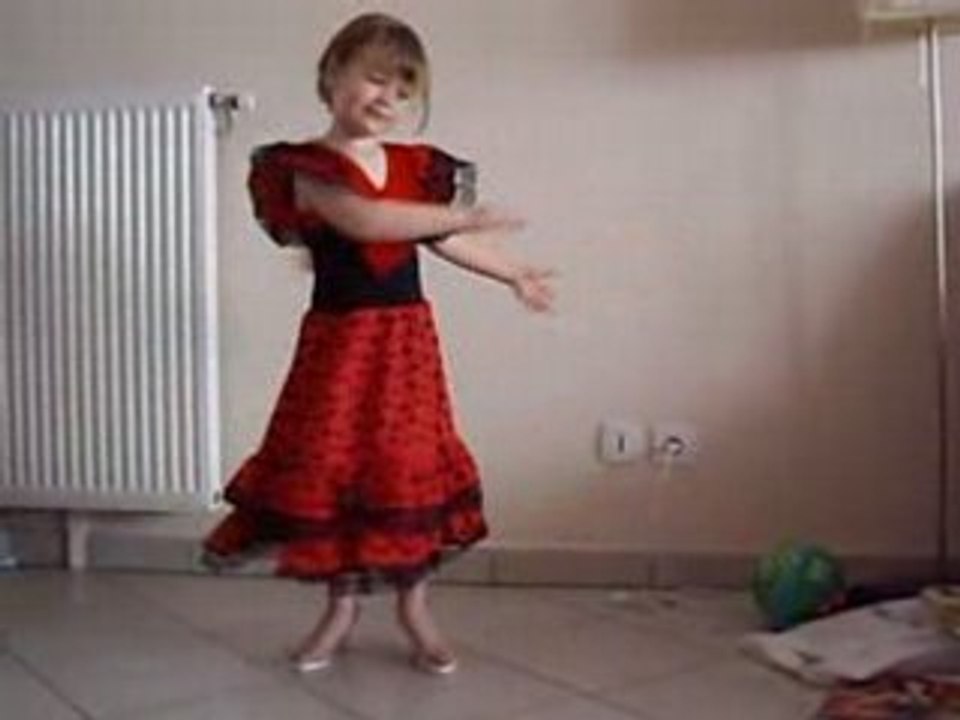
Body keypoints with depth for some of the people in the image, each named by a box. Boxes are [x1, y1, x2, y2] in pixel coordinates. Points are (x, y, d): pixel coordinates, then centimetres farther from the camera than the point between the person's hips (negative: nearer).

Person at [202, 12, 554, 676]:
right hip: (340, 338, -3)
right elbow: (363, 220, -27)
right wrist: (461, 215, -24)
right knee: (331, 466, 3)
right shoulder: (309, 167, -9)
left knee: (412, 468, 5)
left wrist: (514, 273, 26)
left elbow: (443, 241, 18)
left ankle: (415, 605, 21)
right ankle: (342, 607, 23)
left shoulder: (416, 168, 7)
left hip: (407, 336, 4)